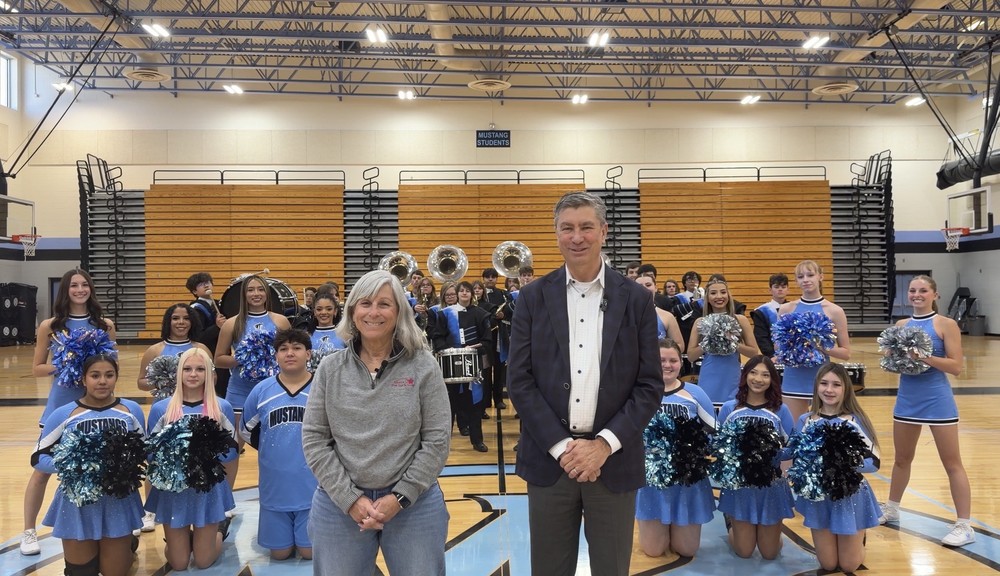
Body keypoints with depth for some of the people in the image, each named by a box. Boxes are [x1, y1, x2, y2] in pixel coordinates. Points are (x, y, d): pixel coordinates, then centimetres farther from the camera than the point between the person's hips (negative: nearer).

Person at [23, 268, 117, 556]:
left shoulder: (104, 325, 2)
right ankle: (29, 531, 19)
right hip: (60, 405, -1)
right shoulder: (50, 326, -2)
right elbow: (37, 368, 1)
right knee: (42, 469, 4)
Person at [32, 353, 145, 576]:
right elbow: (39, 458, -2)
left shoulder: (131, 410, -1)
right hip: (78, 499, -1)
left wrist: (131, 464, -15)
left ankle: (126, 543, 44)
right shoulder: (63, 414, -6)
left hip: (119, 500, 1)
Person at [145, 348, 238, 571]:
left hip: (209, 489, 0)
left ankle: (220, 529, 38)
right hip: (173, 490, 1)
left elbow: (229, 454, 2)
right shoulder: (160, 409, -2)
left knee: (204, 561, 8)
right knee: (177, 564, 9)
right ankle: (183, 536, 40)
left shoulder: (222, 408, -2)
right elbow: (152, 454, 3)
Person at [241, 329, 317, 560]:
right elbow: (247, 431, 13)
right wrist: (272, 451, 7)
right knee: (279, 553, 11)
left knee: (310, 552, 6)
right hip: (275, 487, 2)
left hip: (315, 487, -2)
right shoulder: (261, 390, -1)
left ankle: (301, 540, 37)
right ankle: (287, 540, 42)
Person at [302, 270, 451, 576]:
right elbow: (313, 439, 0)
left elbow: (437, 441, -5)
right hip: (339, 505, 1)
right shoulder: (330, 369, 1)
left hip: (414, 504, -1)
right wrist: (350, 498, -8)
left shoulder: (423, 367, -4)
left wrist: (400, 497, -10)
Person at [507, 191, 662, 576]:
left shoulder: (637, 299, 1)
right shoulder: (533, 298, 1)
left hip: (614, 460, 0)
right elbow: (519, 381, -2)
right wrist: (562, 446, -11)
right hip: (549, 457, 0)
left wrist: (604, 444, -11)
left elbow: (650, 385, -1)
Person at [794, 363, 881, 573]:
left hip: (850, 495, -2)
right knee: (828, 565, 11)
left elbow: (874, 462, -12)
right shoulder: (805, 421, -4)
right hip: (818, 495, 2)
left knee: (849, 566, 9)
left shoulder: (856, 420, -11)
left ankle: (858, 538, 41)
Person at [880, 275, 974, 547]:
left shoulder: (946, 324, -7)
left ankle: (964, 526, 8)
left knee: (952, 463, 1)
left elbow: (956, 366, -12)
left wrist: (925, 357, -24)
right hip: (907, 400, 5)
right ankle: (891, 509, 33)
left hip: (938, 401, -5)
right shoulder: (901, 325, 6)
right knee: (902, 459, 18)